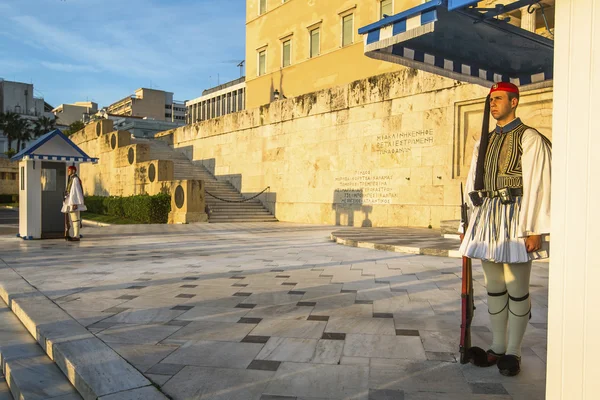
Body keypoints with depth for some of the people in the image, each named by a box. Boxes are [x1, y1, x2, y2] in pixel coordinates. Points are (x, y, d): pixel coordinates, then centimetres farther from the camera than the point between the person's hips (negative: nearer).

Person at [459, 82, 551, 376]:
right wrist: (468, 223, 12)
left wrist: (533, 230, -16)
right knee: (494, 286, 11)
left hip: (514, 217, -6)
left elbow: (536, 185, -11)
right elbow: (473, 182, 16)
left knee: (516, 288, 1)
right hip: (485, 217, 6)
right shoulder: (485, 141, 16)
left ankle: (513, 352, 14)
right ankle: (498, 347, 23)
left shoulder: (529, 139, -4)